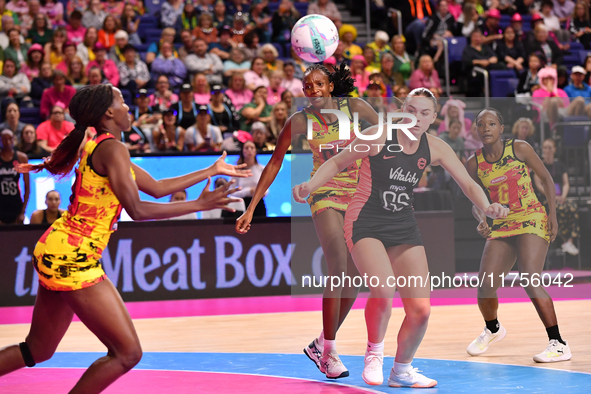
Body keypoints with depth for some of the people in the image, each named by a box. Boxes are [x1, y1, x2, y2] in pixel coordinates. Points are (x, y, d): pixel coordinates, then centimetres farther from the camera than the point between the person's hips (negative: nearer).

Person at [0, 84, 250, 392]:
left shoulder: (99, 146, 17)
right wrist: (199, 205, -12)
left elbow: (157, 188, 23)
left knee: (38, 351, 18)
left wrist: (212, 170, 30)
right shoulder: (111, 148, -13)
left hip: (55, 251, 10)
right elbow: (138, 210, -18)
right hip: (73, 255, -10)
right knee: (128, 352, -6)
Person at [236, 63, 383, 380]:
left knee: (355, 279, 3)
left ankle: (321, 344, 17)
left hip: (359, 197, 3)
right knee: (338, 271, -17)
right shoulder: (300, 120, -9)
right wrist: (251, 208, -5)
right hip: (325, 197, -3)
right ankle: (328, 353, -10)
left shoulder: (354, 107, -7)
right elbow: (274, 163, -3)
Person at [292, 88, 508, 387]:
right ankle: (374, 352, 0)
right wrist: (309, 186, -19)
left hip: (404, 227, 5)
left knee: (420, 309, 0)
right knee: (383, 290, -29)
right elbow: (337, 162, -4)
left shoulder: (435, 148, 0)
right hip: (366, 224, -5)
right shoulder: (378, 136, -12)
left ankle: (402, 371, 23)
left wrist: (487, 208, -16)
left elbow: (468, 184, 4)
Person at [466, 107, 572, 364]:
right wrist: (482, 220, -10)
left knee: (530, 280, -22)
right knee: (485, 284, -6)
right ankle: (492, 329, 29)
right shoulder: (475, 164, 3)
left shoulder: (520, 149, -5)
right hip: (501, 227, 4)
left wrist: (553, 215, -5)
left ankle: (559, 344, -18)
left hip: (532, 220, -4)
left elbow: (546, 179, 2)